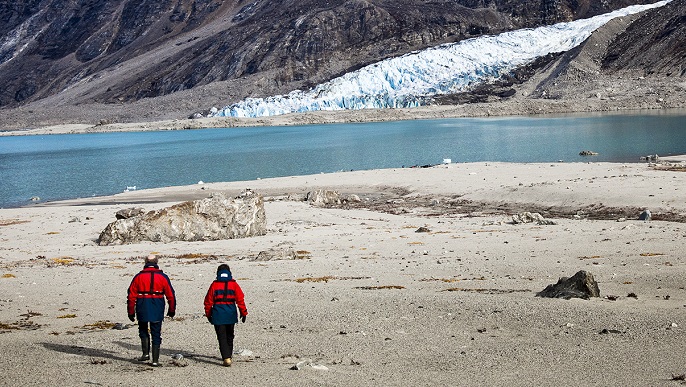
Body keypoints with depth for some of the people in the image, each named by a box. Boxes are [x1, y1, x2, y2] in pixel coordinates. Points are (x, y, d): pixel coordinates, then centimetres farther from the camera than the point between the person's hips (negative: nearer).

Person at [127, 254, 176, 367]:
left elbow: (131, 296, 1)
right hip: (157, 310, 0)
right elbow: (171, 295, 4)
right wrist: (172, 310, 17)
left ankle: (146, 353, 7)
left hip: (142, 308, 0)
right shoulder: (162, 277, 2)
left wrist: (131, 312, 7)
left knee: (143, 331, 21)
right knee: (156, 334, 6)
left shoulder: (139, 276, 2)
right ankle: (155, 360, 5)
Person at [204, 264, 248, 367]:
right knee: (229, 336, 20)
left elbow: (208, 301, 1)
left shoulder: (214, 284, -3)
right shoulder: (233, 284, 0)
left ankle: (226, 358, -15)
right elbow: (240, 299, 0)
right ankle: (228, 356, 32)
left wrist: (208, 314, 14)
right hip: (231, 315, 2)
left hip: (218, 315, -2)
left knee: (222, 337, -2)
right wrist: (243, 313, 9)